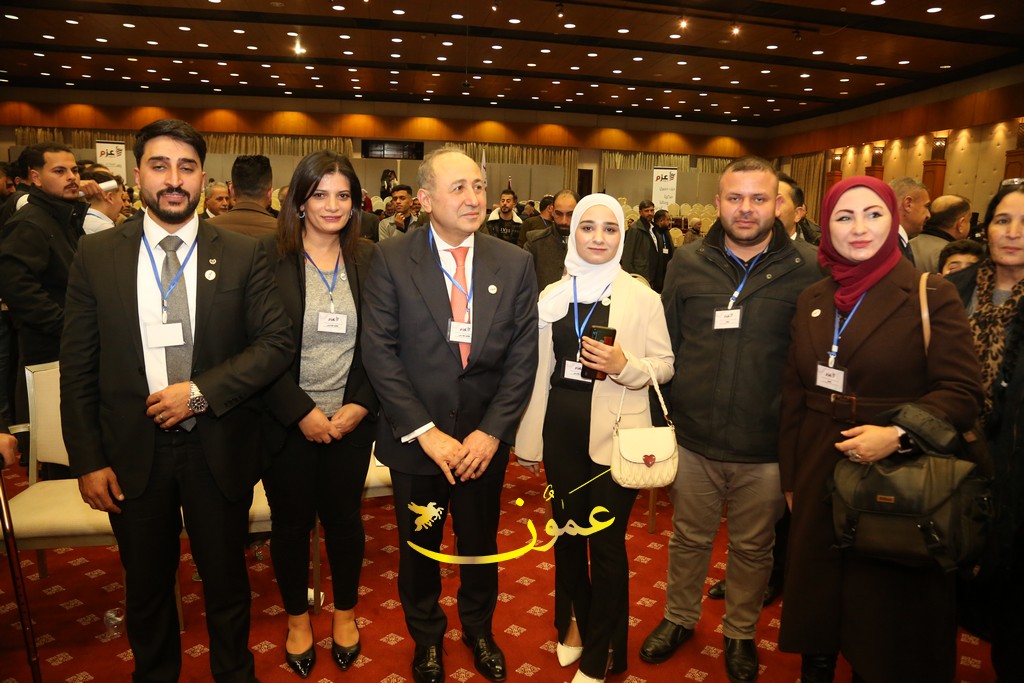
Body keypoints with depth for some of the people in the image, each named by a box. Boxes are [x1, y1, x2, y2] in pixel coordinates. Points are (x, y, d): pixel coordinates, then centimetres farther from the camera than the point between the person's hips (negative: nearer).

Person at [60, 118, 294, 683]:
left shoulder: (243, 255, -5)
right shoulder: (96, 255, -1)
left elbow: (277, 343, -8)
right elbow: (78, 368, 0)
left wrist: (201, 391, -18)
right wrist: (88, 461, -3)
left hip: (218, 450, -1)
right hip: (132, 453, 1)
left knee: (226, 579, 17)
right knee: (146, 587, 21)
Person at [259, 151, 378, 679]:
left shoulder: (369, 260, 1)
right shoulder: (268, 257, -7)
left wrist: (361, 406, -8)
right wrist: (301, 413, -13)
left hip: (350, 419, 2)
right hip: (288, 419, -1)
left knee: (344, 515, 14)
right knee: (291, 519, 13)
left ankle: (345, 612, 38)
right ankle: (297, 617, 38)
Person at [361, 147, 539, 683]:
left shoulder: (515, 263, -3)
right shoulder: (390, 259, -8)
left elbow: (522, 356, -4)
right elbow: (379, 351, -11)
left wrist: (492, 431, -12)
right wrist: (425, 432, -15)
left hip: (484, 437, 1)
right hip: (415, 437, -1)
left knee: (480, 542, 20)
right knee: (419, 547, 19)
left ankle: (478, 629, 49)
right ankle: (426, 637, 47)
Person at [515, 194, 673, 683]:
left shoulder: (642, 297, -6)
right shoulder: (552, 295, 4)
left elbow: (665, 366, -1)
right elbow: (540, 370, 7)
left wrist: (625, 365, -22)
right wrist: (529, 439, 8)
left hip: (615, 434, -3)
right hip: (562, 429, 4)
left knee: (607, 541, 4)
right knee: (566, 530, 18)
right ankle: (574, 621, 44)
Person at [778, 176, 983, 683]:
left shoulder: (932, 296, -7)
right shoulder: (812, 301, 7)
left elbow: (961, 392, -9)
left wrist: (898, 434, -25)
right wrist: (789, 478, 10)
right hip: (819, 476, 4)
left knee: (885, 611, 12)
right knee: (816, 596, 17)